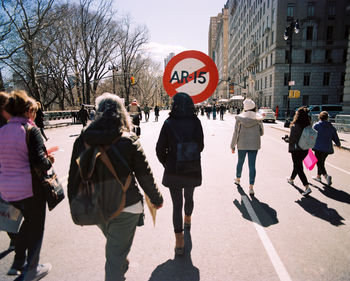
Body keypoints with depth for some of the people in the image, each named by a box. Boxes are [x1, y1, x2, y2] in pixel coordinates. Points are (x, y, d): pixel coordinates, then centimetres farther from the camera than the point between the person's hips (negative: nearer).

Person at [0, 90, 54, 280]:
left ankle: (18, 264, 35)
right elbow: (39, 162, -23)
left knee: (29, 221, 27)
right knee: (36, 227, 13)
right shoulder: (31, 130, -17)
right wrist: (49, 160, -2)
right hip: (29, 188, -7)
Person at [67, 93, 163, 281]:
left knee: (113, 243, 31)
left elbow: (74, 176, -2)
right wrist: (156, 199, 5)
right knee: (116, 254, 11)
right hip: (125, 208, -4)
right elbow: (145, 175, -11)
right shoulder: (129, 140, -15)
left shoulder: (83, 140, -7)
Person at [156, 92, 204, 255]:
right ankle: (188, 219, 53)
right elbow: (200, 146, -5)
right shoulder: (196, 122, -8)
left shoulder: (168, 123, -10)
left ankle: (179, 242, 7)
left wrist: (167, 164, 9)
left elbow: (160, 149, -7)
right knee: (189, 197, 26)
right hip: (193, 170, 2)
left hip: (173, 170, -2)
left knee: (176, 204, 7)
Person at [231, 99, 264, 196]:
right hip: (254, 145, 0)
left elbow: (236, 133, -4)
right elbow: (261, 133, 4)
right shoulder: (258, 119, -4)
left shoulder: (239, 118, -6)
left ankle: (238, 179, 42)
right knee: (252, 165, 2)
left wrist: (233, 146, 4)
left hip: (242, 145, 1)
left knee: (240, 162, 20)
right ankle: (251, 187, -1)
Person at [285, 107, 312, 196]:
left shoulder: (295, 126, -19)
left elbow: (291, 139, -19)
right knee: (297, 165, 24)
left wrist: (286, 139, 1)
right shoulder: (308, 126, 0)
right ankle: (291, 179, 46)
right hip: (305, 149, 7)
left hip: (296, 150, -7)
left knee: (299, 168, 0)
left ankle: (307, 187, -8)